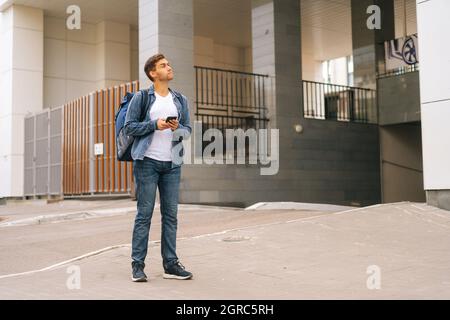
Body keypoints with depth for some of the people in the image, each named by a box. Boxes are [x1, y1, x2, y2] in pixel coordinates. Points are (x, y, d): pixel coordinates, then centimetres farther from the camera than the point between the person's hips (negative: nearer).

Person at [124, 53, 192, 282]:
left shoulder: (180, 100, 14)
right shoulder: (142, 97, 2)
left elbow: (188, 130, 12)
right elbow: (129, 127, -2)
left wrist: (177, 128, -10)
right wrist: (154, 124, -14)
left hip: (172, 164, 4)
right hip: (147, 162, -4)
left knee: (170, 215, 6)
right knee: (144, 214, -3)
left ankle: (170, 264, 13)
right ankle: (137, 265, 4)